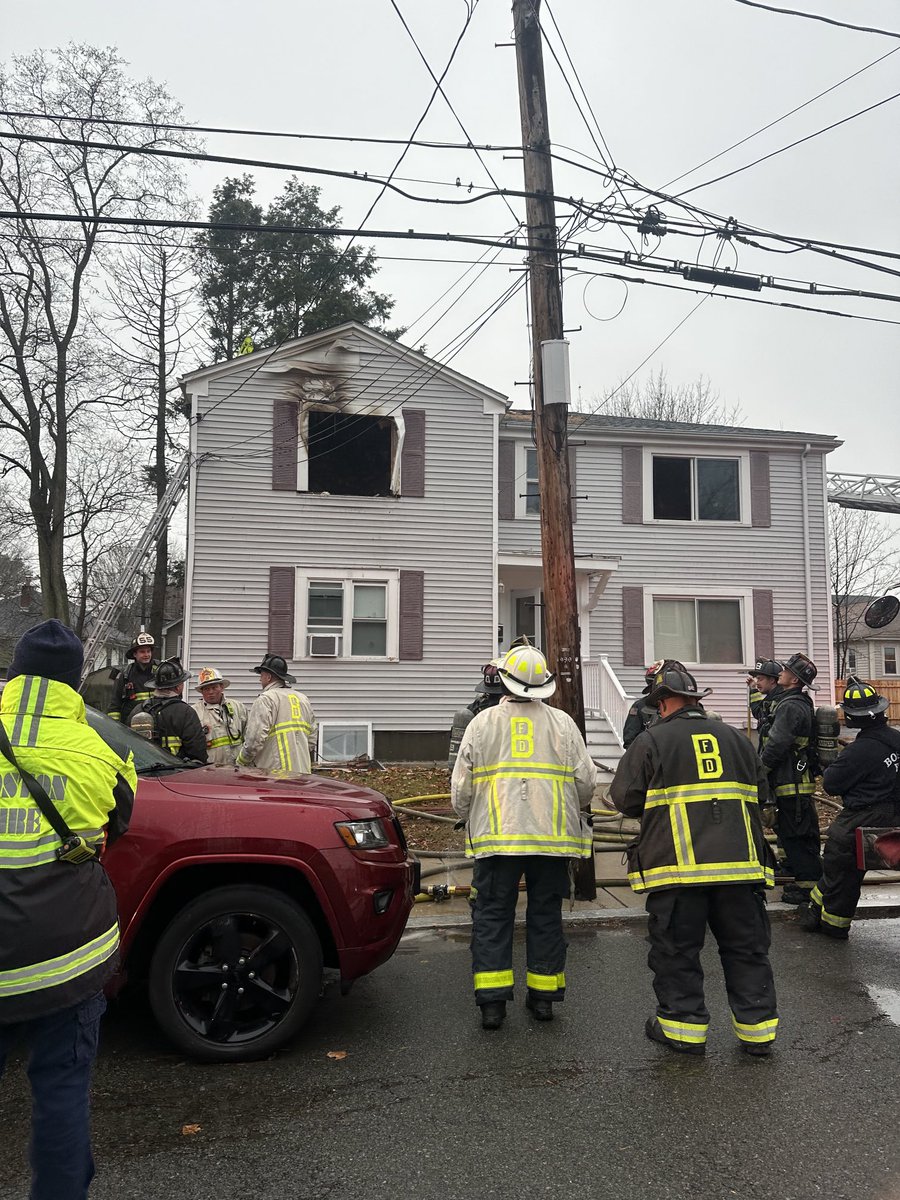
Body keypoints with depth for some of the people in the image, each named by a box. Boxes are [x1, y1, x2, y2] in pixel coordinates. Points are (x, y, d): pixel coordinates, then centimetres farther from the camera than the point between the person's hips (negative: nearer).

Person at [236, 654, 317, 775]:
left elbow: (255, 738, -15)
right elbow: (313, 736, 18)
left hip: (275, 771, -7)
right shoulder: (303, 699, 16)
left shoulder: (265, 699, -7)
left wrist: (241, 762, -2)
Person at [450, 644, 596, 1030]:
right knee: (546, 915, 13)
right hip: (551, 836, 1)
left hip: (496, 837, -1)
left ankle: (492, 1001, 4)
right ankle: (543, 995, 19)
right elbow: (586, 779, 2)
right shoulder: (562, 723, 4)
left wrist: (467, 819, 21)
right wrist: (576, 809, 23)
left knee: (492, 915, 6)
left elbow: (461, 787, 3)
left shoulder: (482, 722, 2)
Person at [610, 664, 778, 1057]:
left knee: (676, 949, 8)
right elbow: (760, 792, 19)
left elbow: (624, 798, -2)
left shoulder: (651, 741, -1)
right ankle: (757, 1029, 20)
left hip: (677, 865, -4)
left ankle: (684, 1028, 15)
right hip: (740, 861, 4)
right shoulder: (734, 737, 13)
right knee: (746, 947, 14)